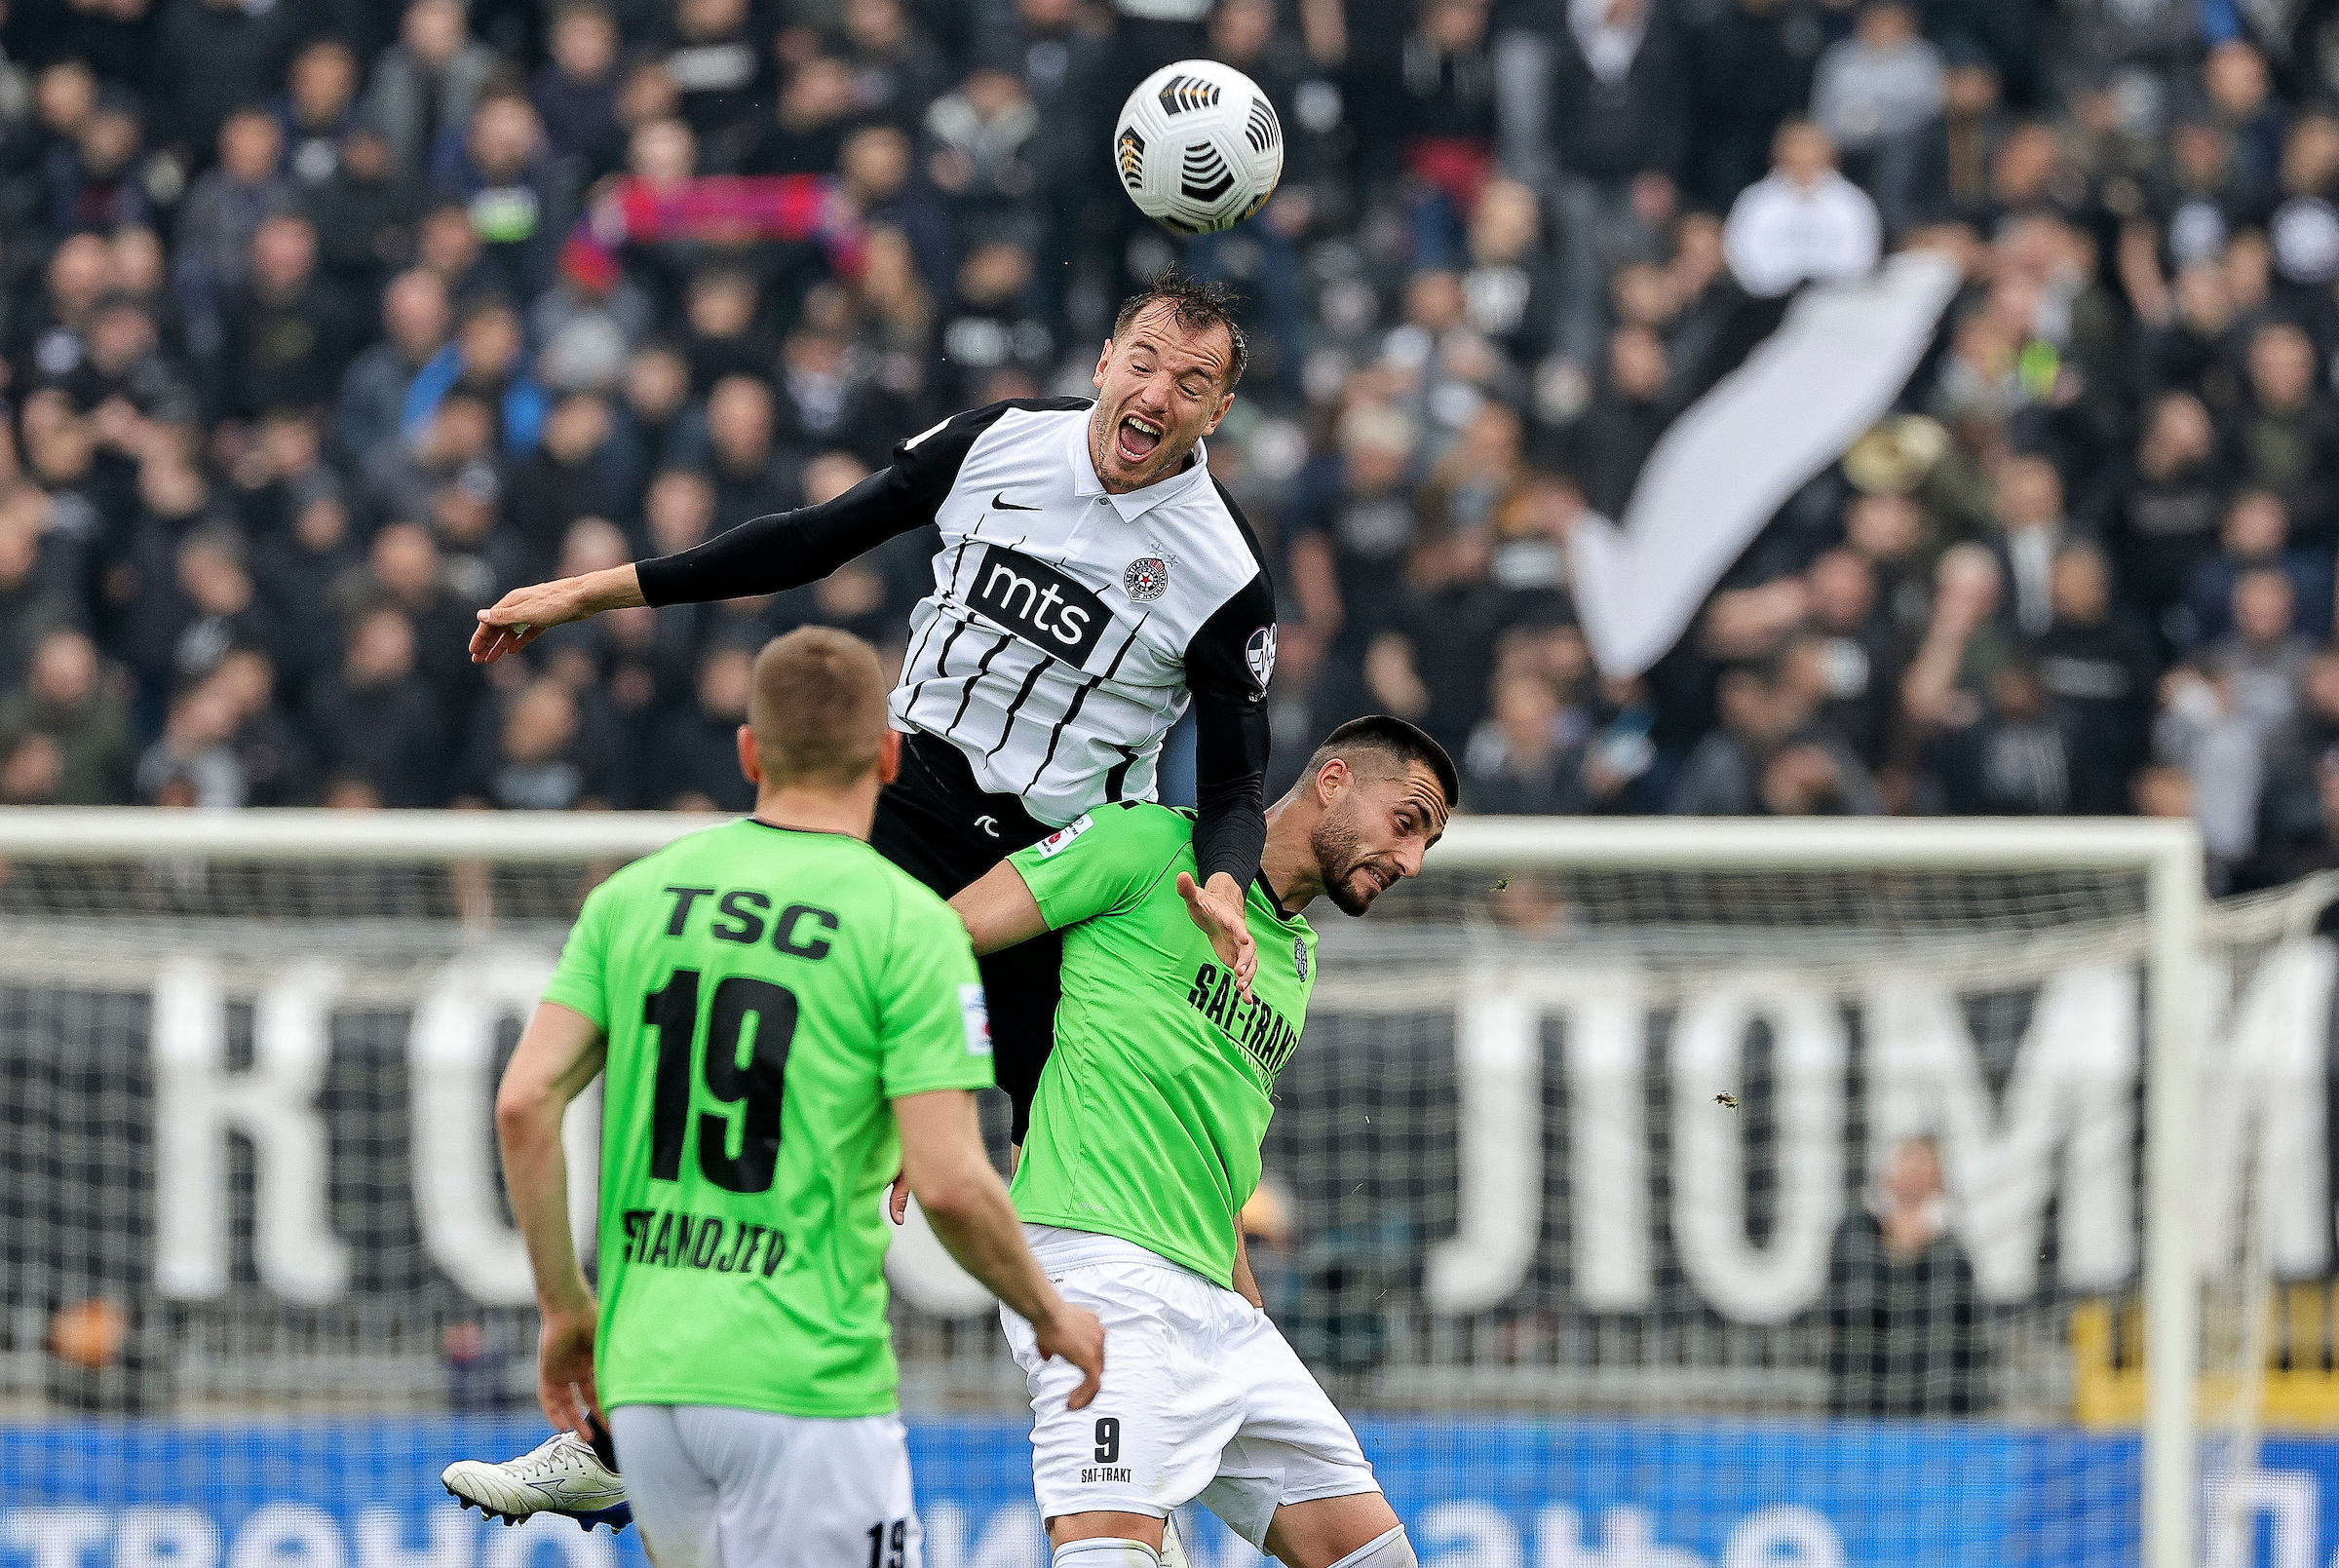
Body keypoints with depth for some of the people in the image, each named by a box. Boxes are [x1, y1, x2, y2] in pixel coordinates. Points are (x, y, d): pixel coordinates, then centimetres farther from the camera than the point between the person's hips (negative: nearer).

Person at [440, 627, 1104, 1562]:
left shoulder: (635, 895, 9)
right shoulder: (909, 926, -5)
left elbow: (524, 1104, 2)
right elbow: (949, 1183, -11)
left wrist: (565, 1305, 13)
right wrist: (1049, 1313, 5)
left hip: (643, 1378, 5)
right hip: (806, 1378, -5)